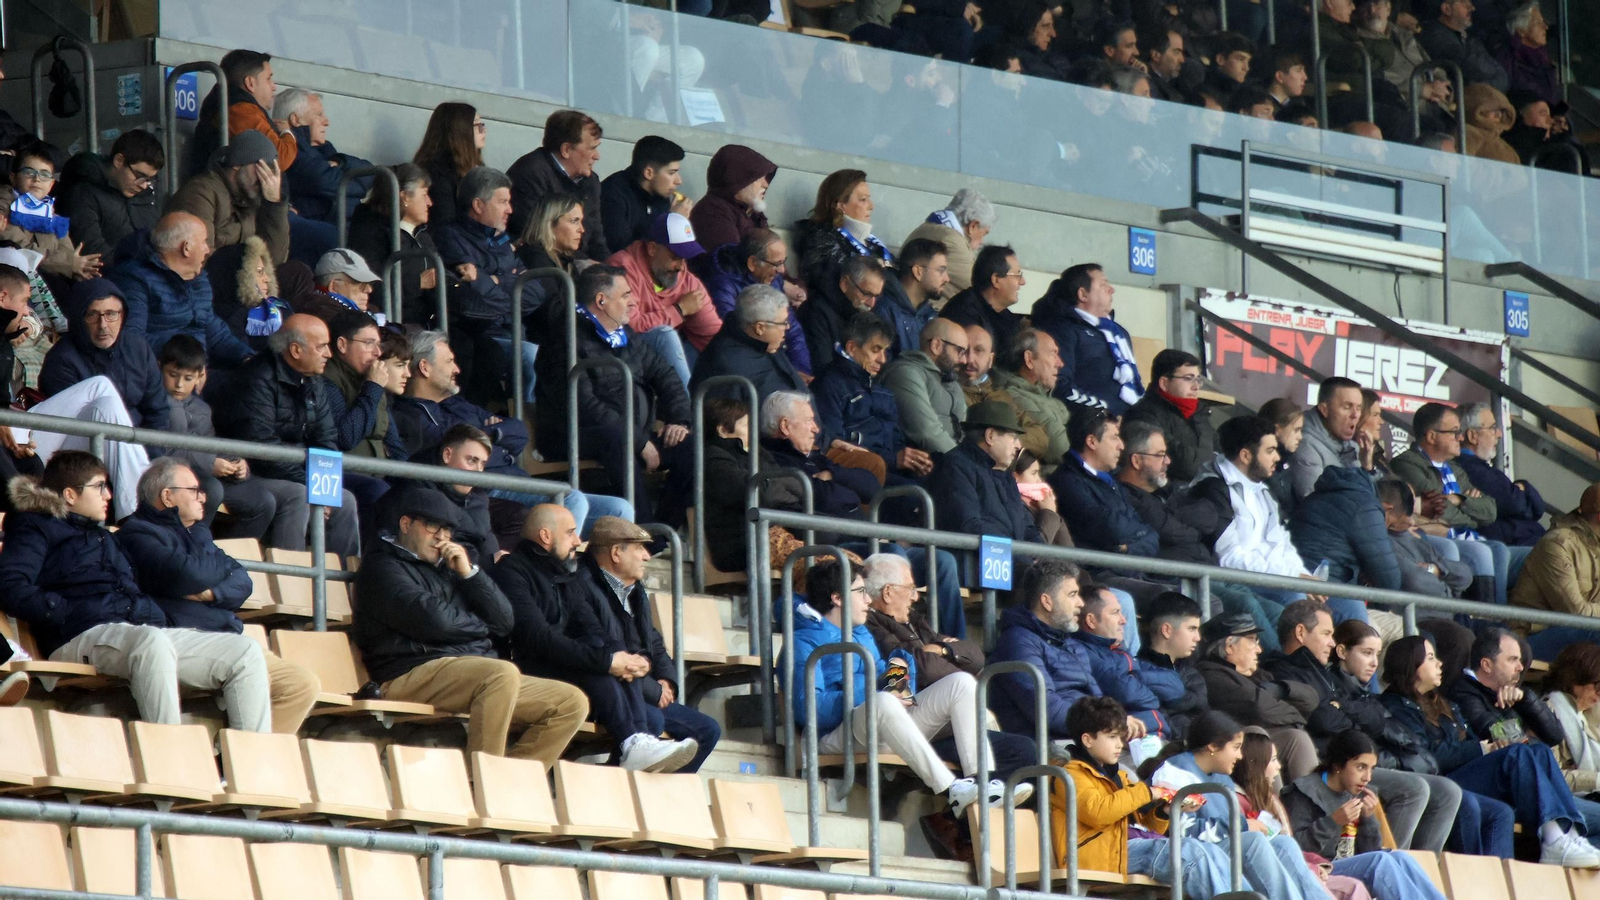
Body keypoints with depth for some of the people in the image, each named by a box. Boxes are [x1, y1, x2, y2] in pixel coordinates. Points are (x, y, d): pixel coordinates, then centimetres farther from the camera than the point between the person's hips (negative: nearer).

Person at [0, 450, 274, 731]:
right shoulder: (35, 528, 14)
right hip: (81, 635, -8)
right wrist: (67, 615, -14)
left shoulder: (105, 538, 37)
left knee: (246, 652, -10)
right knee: (153, 643, -41)